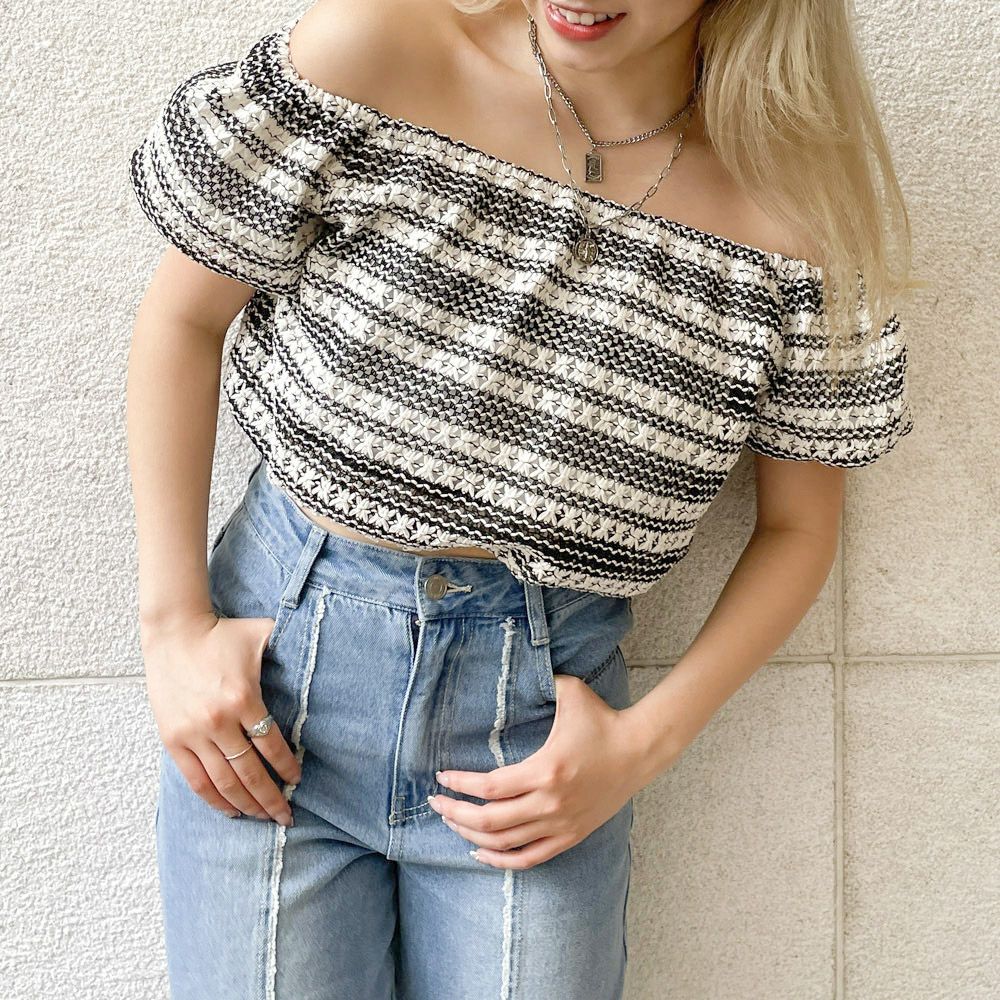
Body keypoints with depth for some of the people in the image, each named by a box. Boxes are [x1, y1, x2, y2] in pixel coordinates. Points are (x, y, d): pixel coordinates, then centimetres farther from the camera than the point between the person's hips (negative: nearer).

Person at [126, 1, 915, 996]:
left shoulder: (796, 203, -9)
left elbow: (798, 526, 3)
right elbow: (183, 315, -2)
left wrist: (647, 740, -6)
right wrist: (173, 621, -5)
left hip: (543, 712, 1)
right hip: (284, 653, 0)